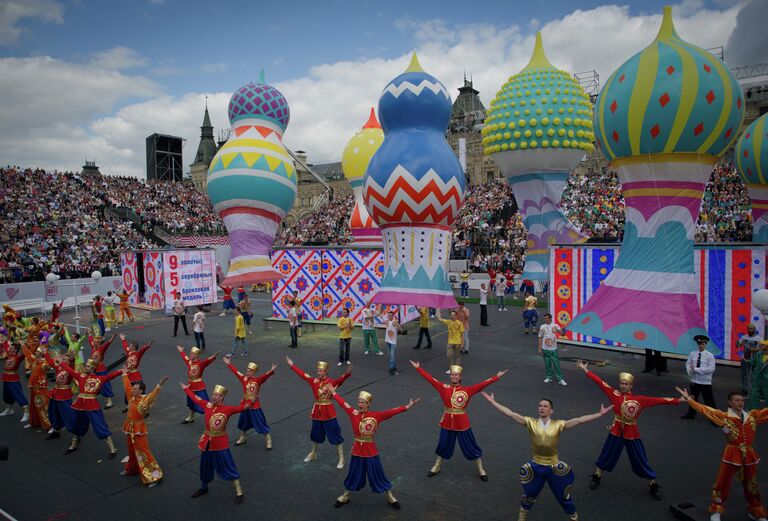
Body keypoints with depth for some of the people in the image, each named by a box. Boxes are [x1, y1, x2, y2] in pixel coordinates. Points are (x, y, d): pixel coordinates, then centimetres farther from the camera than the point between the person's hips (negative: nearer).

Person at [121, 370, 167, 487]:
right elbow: (127, 386, 16)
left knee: (143, 453, -7)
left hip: (139, 430, -8)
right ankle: (131, 469, 47)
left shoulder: (145, 400, -19)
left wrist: (160, 385, -54)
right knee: (131, 451, 25)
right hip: (130, 428, 8)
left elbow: (153, 394, -38)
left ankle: (153, 476, -3)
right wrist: (125, 374, 26)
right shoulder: (132, 397, 2)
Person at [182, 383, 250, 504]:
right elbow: (195, 398, 9)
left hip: (221, 443, -5)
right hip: (207, 442, 5)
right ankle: (203, 488, 48)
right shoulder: (207, 405, -3)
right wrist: (186, 388, 19)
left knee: (228, 468, -2)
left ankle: (239, 493, 8)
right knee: (205, 467, 23)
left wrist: (250, 401, -50)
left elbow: (240, 408, -30)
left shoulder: (227, 409, -17)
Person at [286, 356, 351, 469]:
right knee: (316, 434, 22)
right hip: (317, 411, 5)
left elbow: (340, 380, -34)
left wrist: (347, 373, -55)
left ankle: (341, 458, 12)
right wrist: (292, 365, 12)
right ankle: (313, 454, 43)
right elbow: (302, 374, 8)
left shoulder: (331, 382, -15)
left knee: (335, 435, 0)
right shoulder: (314, 381, 0)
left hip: (329, 412, -5)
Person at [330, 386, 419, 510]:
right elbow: (342, 403, 1)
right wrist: (333, 392, 10)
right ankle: (345, 496, 43)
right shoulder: (353, 413, -8)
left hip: (370, 450, -2)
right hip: (357, 449, 2)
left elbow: (391, 412, -21)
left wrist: (407, 406, -29)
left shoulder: (376, 415, -14)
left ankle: (390, 498, 32)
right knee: (353, 475, 18)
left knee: (377, 475, 11)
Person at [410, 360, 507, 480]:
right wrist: (418, 368, -8)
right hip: (447, 422, 2)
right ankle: (436, 467, 41)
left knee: (471, 447, 10)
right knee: (443, 446, 19)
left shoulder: (467, 390, -10)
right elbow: (430, 378, -7)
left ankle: (481, 470, 31)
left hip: (462, 424, -1)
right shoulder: (444, 388, -7)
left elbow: (483, 384, -14)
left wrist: (497, 377, -19)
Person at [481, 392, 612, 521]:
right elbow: (510, 414, -12)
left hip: (554, 468, -1)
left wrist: (600, 414, -21)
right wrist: (492, 402, -17)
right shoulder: (531, 422, -8)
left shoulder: (558, 425, -8)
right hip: (536, 466, 1)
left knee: (563, 496, 17)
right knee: (529, 494, 20)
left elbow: (579, 420, -14)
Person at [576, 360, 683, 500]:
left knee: (641, 461, 9)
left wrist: (678, 400, -17)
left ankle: (653, 486, 30)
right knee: (606, 455, 13)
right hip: (617, 431, 0)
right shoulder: (615, 394, -8)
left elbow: (658, 400, -12)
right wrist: (586, 370, -14)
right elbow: (600, 382, -12)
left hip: (632, 433, 0)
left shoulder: (639, 399, -8)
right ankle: (596, 477, 34)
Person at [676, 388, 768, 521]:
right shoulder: (724, 416, -8)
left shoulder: (753, 415, 3)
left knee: (751, 485, 20)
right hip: (731, 454, -3)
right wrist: (688, 399, -23)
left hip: (749, 455, 3)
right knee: (723, 483, 5)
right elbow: (705, 409, -15)